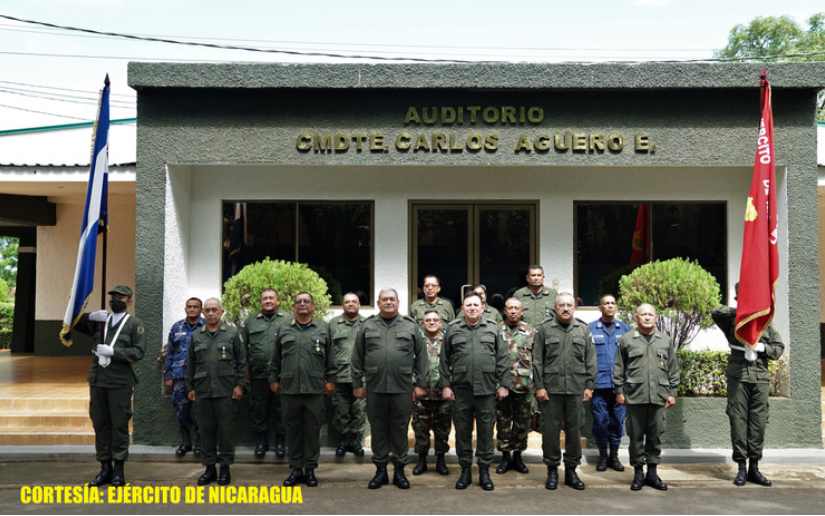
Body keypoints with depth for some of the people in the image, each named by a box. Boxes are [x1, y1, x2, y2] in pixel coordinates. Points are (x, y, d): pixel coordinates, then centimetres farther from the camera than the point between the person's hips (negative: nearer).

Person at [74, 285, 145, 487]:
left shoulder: (134, 324, 1)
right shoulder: (99, 320, 14)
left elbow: (139, 351, -7)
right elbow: (73, 323, 18)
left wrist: (113, 351, -17)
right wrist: (89, 316, -1)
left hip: (120, 382, -4)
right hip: (97, 380, 5)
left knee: (119, 425, 1)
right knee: (100, 424, 9)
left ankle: (119, 470, 8)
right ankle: (105, 468, 19)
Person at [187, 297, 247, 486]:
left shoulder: (232, 333, 2)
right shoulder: (196, 336, 12)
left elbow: (241, 361, 1)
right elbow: (191, 364, 15)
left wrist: (239, 384, -5)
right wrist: (190, 387, 10)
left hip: (226, 391, -3)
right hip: (202, 391, 3)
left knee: (226, 429, 1)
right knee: (206, 430, 7)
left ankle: (225, 468, 10)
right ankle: (209, 468, 16)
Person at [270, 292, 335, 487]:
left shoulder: (323, 328, 7)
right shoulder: (283, 329, 10)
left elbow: (330, 357, 8)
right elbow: (276, 358, 14)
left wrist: (330, 379, 4)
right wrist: (274, 379, 10)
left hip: (315, 388, -1)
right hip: (289, 388, 1)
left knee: (313, 430, 4)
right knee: (293, 429, 6)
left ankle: (310, 469, 13)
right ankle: (295, 469, 15)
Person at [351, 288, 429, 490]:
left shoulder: (411, 327, 5)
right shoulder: (367, 327, 6)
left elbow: (421, 356, 5)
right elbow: (357, 358, 8)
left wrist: (421, 383, 1)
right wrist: (357, 384, 4)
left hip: (402, 388, -1)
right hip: (374, 388, 1)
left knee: (400, 430, 7)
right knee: (378, 430, 8)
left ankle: (399, 471, 18)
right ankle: (380, 470, 19)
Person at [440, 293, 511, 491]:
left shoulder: (492, 329, 7)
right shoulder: (452, 329, 6)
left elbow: (502, 359, 5)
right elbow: (444, 361, 7)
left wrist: (504, 384, -1)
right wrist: (445, 385, 1)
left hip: (486, 389, 0)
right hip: (460, 389, 0)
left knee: (486, 431, 5)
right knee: (462, 431, 7)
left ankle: (484, 471, 16)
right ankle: (465, 470, 18)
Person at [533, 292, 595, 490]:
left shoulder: (583, 329, 8)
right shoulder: (544, 329, 2)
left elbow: (590, 361, 8)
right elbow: (537, 360, 0)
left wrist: (589, 385, 1)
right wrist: (539, 386, -5)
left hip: (576, 389, 2)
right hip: (551, 388, -2)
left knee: (574, 430, 8)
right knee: (550, 430, 3)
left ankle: (571, 470, 20)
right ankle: (552, 470, 15)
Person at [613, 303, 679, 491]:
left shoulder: (666, 341, 11)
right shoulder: (626, 340, 4)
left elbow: (673, 369, 13)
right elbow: (619, 368, 5)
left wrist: (672, 392, 9)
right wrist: (619, 391, 1)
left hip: (658, 397, 2)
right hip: (634, 396, -2)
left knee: (655, 436, 7)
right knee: (636, 436, 4)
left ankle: (652, 472, 19)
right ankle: (638, 472, 15)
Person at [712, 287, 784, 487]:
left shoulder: (765, 323, 15)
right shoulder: (733, 322, 8)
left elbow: (779, 348, 14)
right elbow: (716, 313, -11)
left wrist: (763, 348, -4)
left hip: (760, 378, 2)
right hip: (738, 377, -2)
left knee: (758, 423, 2)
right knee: (738, 421, -2)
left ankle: (754, 468, 12)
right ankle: (741, 468, 5)